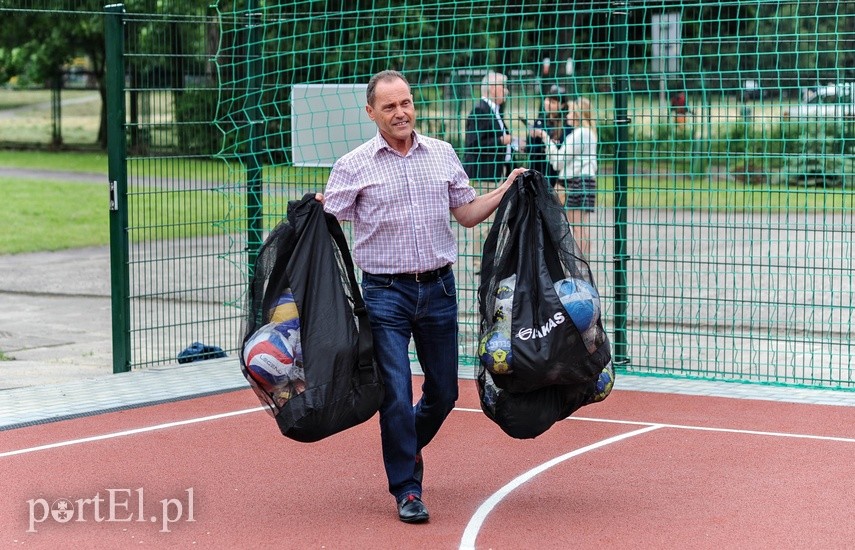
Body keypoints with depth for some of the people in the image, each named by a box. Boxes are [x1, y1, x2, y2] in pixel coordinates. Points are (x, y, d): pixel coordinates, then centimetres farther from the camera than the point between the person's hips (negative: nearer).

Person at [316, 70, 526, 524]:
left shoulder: (442, 155, 8)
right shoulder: (353, 166, -3)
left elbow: (467, 214, 15)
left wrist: (506, 190, 3)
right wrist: (315, 209, -25)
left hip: (438, 287, 4)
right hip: (385, 293, -4)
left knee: (443, 391, 11)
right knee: (396, 394, -7)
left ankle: (408, 447, 40)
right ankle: (406, 490, 6)